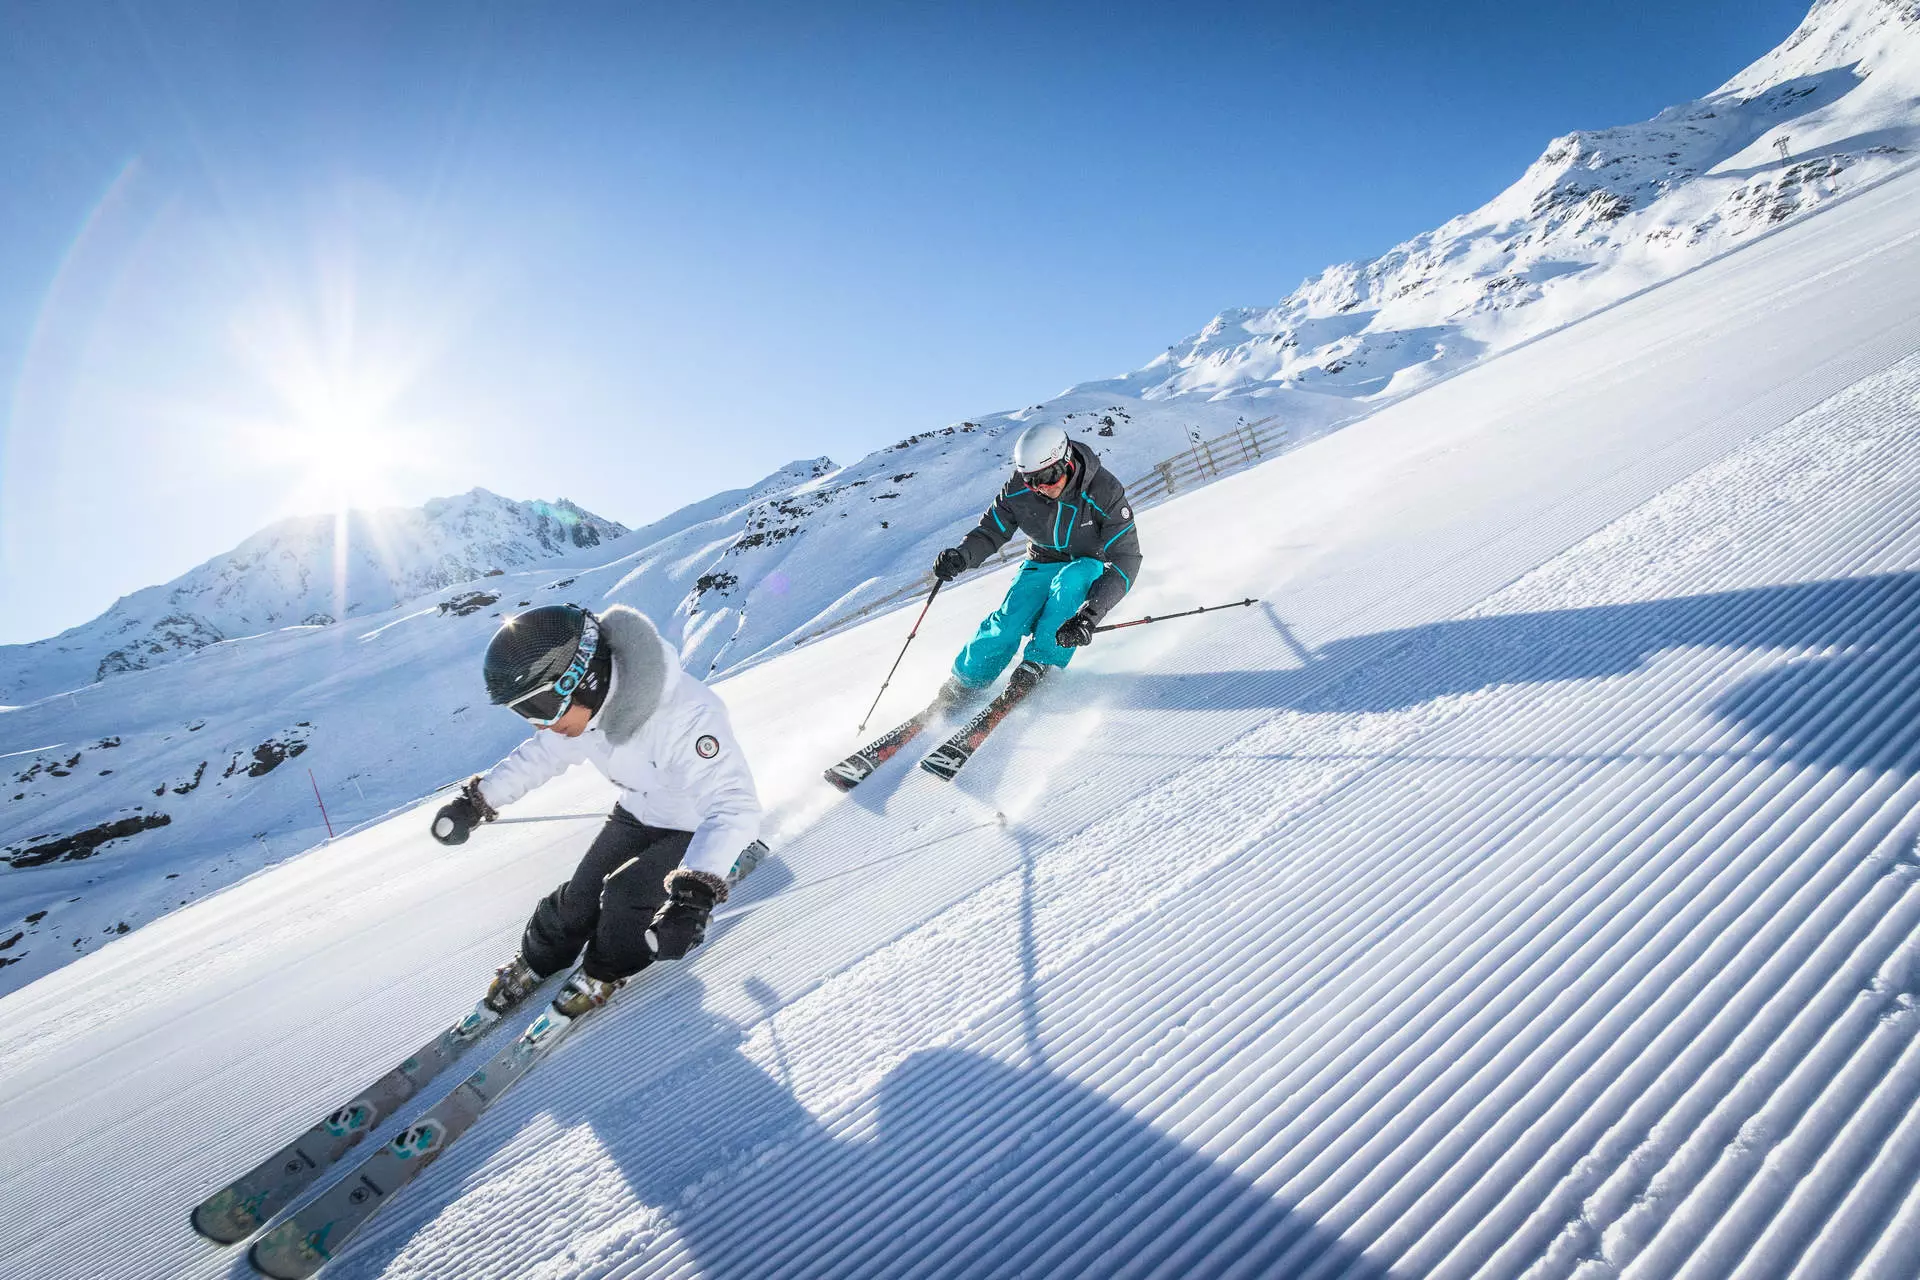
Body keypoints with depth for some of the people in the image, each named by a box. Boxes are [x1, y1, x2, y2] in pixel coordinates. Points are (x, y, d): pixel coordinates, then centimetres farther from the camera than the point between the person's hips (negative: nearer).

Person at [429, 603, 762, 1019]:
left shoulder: (684, 714, -42)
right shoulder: (587, 704, -18)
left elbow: (733, 805, -47)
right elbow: (542, 754, 5)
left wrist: (695, 894, -57)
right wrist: (477, 800, 3)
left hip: (699, 830, -6)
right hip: (638, 814, 6)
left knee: (623, 895, -17)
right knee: (580, 897, 5)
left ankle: (607, 973, 15)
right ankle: (534, 963, 37)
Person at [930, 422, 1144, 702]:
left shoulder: (1104, 492, -28)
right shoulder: (1018, 491, -18)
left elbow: (1125, 558, -29)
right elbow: (991, 532, -4)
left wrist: (1090, 615, -43)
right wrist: (962, 555, -29)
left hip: (1091, 567, -2)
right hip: (1044, 564, 2)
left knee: (1071, 579, -37)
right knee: (1008, 622, -22)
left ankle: (1039, 664, -27)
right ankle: (963, 683, -2)